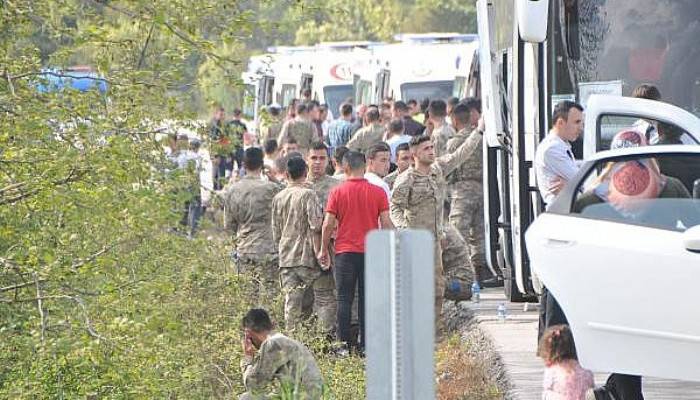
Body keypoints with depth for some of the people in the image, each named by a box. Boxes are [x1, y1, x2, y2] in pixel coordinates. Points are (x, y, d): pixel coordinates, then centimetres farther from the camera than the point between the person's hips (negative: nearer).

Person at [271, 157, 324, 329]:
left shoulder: (278, 198, 10)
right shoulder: (308, 194, -7)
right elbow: (316, 225, -15)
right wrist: (318, 251, -3)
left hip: (285, 258, 5)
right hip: (306, 256, -5)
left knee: (291, 302, 2)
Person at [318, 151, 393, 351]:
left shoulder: (337, 192, -3)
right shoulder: (377, 192, -1)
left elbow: (328, 224, -3)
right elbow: (386, 223, -1)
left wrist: (324, 250, 8)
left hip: (345, 252, -1)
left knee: (344, 299, 5)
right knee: (367, 299, 5)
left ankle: (344, 343, 3)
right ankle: (366, 344, 3)